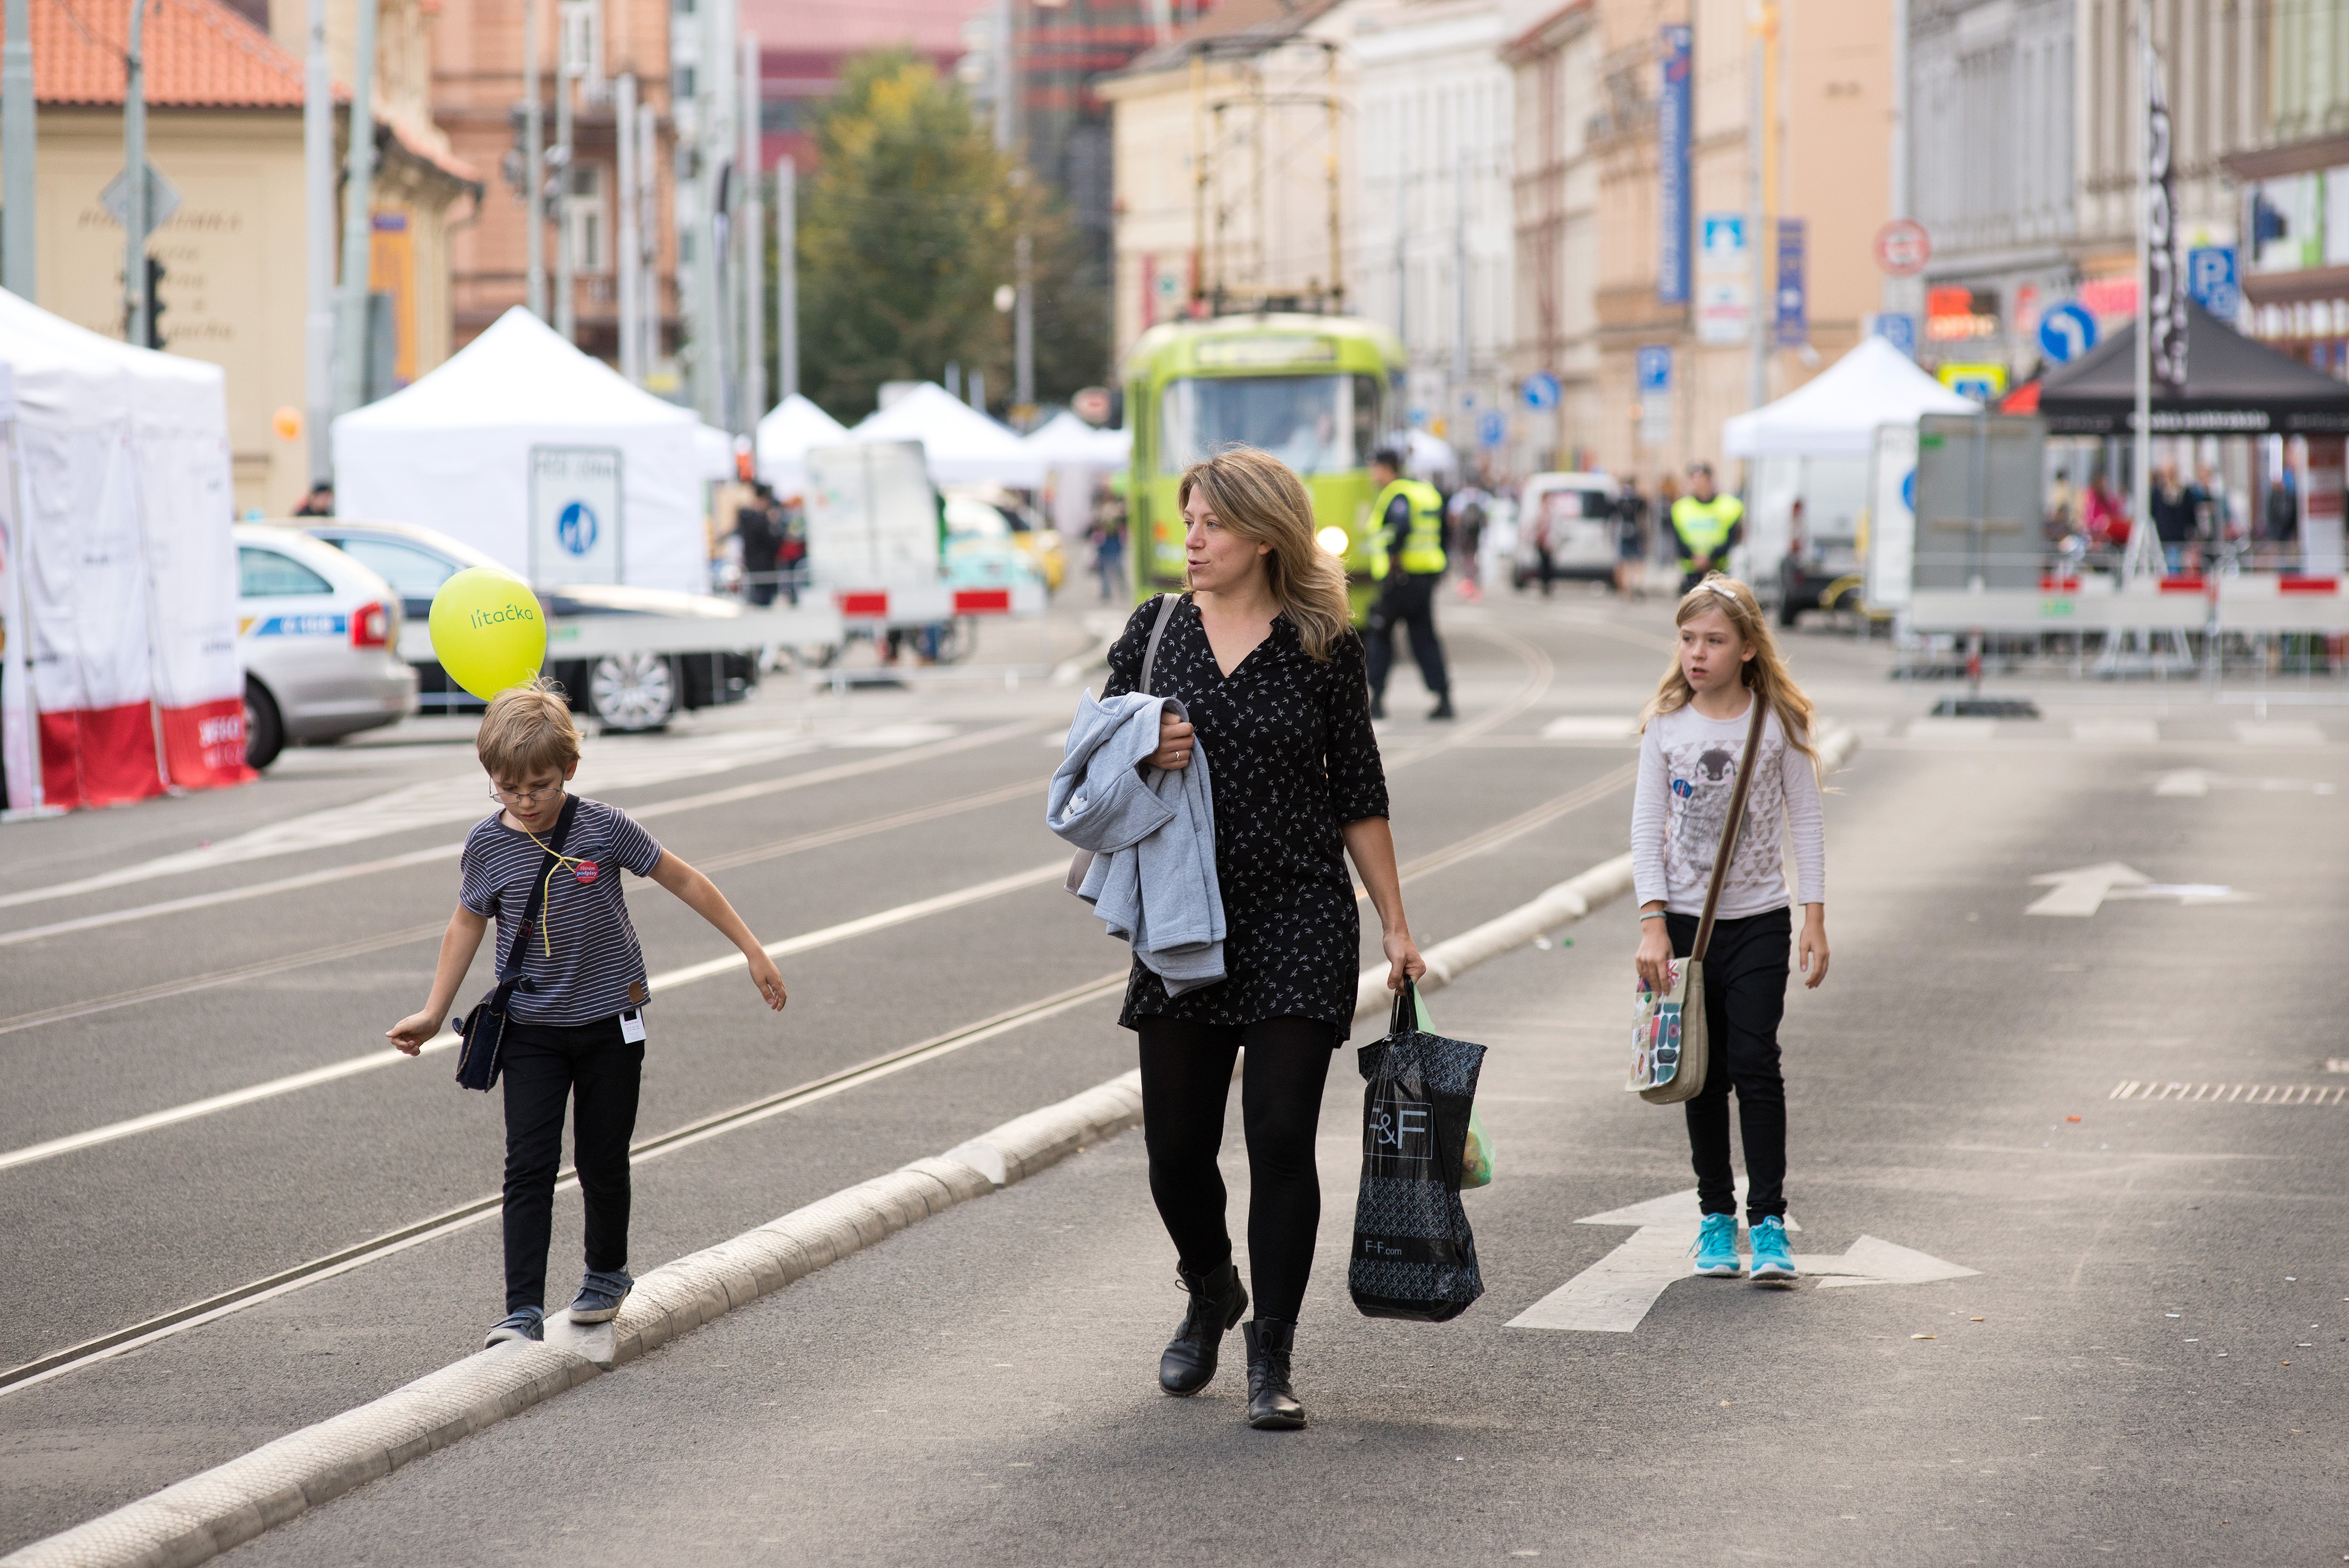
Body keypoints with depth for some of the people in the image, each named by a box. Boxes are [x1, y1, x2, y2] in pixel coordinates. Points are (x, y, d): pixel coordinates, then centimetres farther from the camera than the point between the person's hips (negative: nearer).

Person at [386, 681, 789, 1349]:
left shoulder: (603, 826, -12)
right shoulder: (488, 843, -7)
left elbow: (684, 880, -1)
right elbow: (468, 922, 9)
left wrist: (753, 950, 0)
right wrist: (433, 1013, 8)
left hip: (610, 1022, -1)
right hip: (532, 1030, 1)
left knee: (602, 1161, 10)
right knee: (529, 1165, -9)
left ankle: (607, 1273, 35)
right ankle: (523, 1310, -12)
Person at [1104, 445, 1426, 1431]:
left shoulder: (1323, 645, 0)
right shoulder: (1155, 632, 5)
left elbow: (1359, 794, 5)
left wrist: (1396, 924, 4)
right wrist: (1143, 758, -14)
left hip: (1301, 918, -2)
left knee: (1280, 1137, -7)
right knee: (1176, 1143, 5)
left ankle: (1271, 1360, 1)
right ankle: (1210, 1294, 35)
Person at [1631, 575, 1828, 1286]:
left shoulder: (1779, 722, -3)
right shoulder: (1665, 724, 0)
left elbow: (1805, 821, 2)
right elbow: (1647, 827, 0)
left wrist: (1814, 919, -2)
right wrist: (1652, 924, -7)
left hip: (1759, 919, -2)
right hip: (1685, 919, 2)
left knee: (1755, 1063, -8)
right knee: (1703, 1072, 6)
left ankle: (1768, 1218, -3)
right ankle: (1716, 1215, 15)